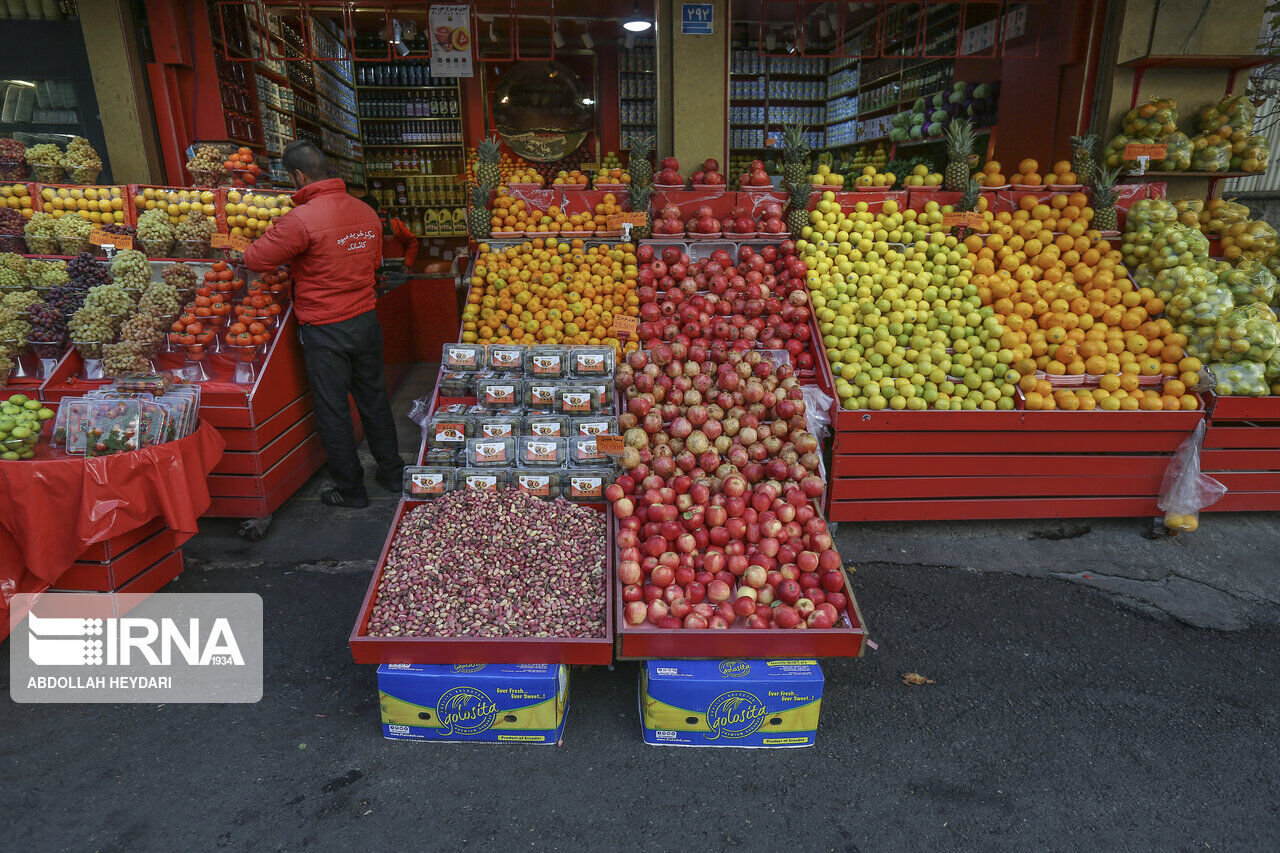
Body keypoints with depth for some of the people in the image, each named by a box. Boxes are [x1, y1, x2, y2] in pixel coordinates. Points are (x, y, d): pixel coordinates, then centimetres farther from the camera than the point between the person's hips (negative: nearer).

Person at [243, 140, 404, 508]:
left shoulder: (301, 219, -20)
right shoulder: (365, 211, 1)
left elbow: (256, 259, -12)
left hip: (325, 330, -6)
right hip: (366, 320, 6)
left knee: (333, 411, 7)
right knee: (374, 398, 18)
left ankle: (350, 489, 18)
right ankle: (392, 472, 30)